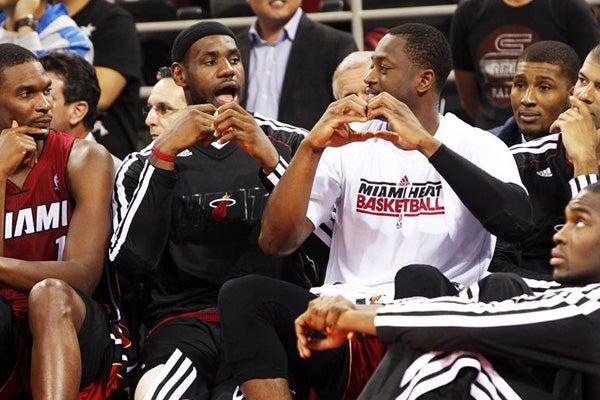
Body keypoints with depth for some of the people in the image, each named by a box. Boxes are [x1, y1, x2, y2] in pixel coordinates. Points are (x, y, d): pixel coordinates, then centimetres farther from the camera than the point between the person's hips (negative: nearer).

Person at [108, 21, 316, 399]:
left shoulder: (290, 144, 17)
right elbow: (132, 263, -3)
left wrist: (269, 159, -12)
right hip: (183, 321, 0)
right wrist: (164, 154, -7)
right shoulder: (143, 165, 16)